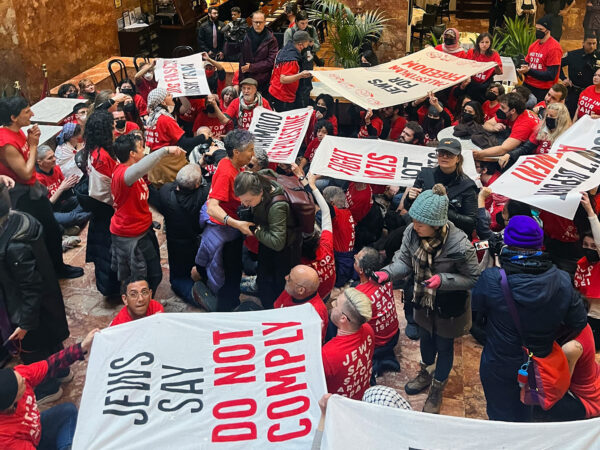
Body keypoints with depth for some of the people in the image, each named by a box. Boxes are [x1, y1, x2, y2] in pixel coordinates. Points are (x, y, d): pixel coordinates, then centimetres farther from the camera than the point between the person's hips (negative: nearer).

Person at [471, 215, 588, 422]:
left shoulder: (492, 280, -30)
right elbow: (578, 324, -9)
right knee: (524, 414, 30)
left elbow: (475, 304, -9)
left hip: (499, 368, -3)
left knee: (501, 415, 22)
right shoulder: (563, 281, -20)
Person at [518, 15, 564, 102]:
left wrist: (529, 71, -21)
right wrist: (523, 69, -4)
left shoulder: (554, 48, -10)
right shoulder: (534, 45, 13)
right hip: (527, 85, 7)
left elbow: (551, 75, -15)